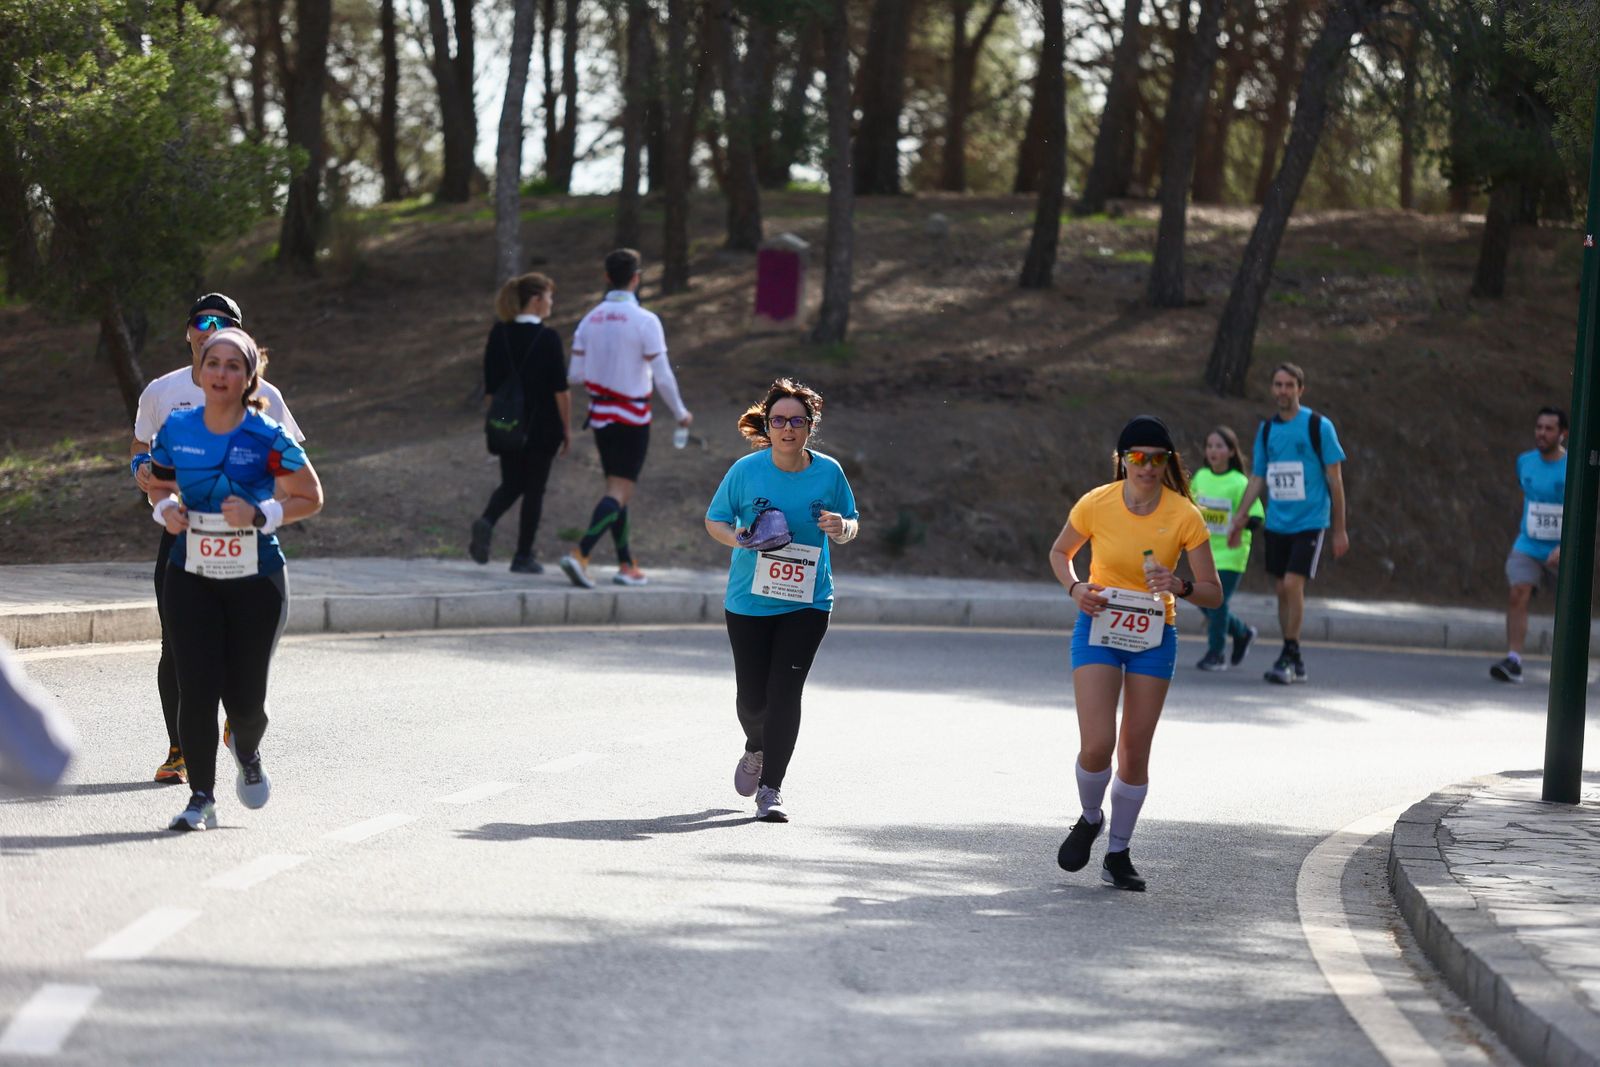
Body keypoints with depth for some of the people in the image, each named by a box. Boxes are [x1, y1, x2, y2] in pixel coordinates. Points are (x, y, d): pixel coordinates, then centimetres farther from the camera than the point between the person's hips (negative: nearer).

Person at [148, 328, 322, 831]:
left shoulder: (269, 438, -11)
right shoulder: (176, 429, -1)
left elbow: (310, 498, -3)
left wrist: (261, 514, -19)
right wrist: (165, 507, -5)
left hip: (257, 581, -2)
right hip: (191, 578, 2)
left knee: (244, 698, 3)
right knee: (196, 689, -9)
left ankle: (247, 753, 39)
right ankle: (201, 798, 3)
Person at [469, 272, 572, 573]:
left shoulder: (498, 334, 2)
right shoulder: (548, 338, -13)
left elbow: (490, 385, 6)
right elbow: (560, 390, -12)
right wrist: (566, 429, -3)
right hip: (542, 426, -4)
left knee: (511, 484, 16)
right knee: (534, 490, 6)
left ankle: (486, 521, -13)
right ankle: (523, 557, 9)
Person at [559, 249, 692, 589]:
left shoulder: (590, 320, 1)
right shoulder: (645, 321, -14)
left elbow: (575, 374, 2)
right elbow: (662, 377, -13)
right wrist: (680, 413, 2)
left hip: (601, 416, 6)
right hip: (633, 417, -6)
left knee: (618, 489, 16)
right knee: (619, 493, -5)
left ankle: (626, 565, 18)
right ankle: (580, 555, -22)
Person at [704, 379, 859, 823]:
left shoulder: (828, 472, -4)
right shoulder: (746, 470, -7)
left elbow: (851, 524, 8)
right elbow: (714, 519, 3)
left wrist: (843, 528, -16)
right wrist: (735, 537, -19)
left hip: (807, 603, 0)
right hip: (749, 600, 0)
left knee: (785, 692, -10)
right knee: (752, 697, 5)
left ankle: (770, 790, -2)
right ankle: (756, 750, 41)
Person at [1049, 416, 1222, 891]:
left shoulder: (1185, 516, -11)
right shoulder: (1095, 505, -10)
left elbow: (1213, 594, -7)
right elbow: (1060, 553, 9)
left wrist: (1179, 586, -27)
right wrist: (1076, 588, -10)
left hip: (1154, 638, 1)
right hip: (1098, 627, -1)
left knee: (1135, 752, 2)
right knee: (1097, 745, -14)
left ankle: (1118, 853, 18)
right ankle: (1089, 819, 17)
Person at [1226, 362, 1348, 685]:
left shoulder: (1319, 427, -6)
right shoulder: (1267, 429, 9)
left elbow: (1335, 479, -4)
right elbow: (1257, 479, 16)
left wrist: (1339, 529, -5)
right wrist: (1239, 520, 8)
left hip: (1309, 522, -5)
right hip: (1277, 523, 5)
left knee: (1292, 584, -16)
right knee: (1282, 590, 5)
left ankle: (1289, 658, -9)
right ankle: (1294, 661, 14)